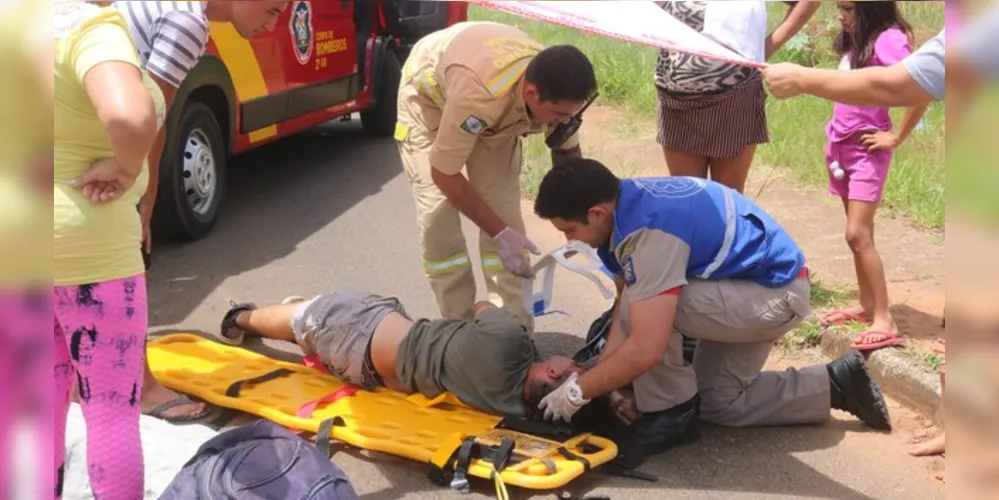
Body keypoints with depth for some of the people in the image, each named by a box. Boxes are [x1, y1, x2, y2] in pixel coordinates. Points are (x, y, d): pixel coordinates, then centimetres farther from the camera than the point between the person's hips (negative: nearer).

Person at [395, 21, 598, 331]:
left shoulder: (555, 88, -29)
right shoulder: (478, 94, -47)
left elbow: (566, 151, -7)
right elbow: (444, 174, -31)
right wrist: (499, 233, -30)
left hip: (500, 107, 4)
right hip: (428, 94, -4)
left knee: (504, 213, -6)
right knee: (438, 217, -12)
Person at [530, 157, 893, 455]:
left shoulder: (650, 230, -33)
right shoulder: (626, 206, -4)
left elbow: (646, 350, -35)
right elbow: (624, 303, 3)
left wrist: (578, 391, -22)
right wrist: (603, 373, -6)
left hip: (777, 293, -10)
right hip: (760, 284, 10)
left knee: (644, 304, -24)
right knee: (719, 402, 17)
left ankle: (670, 415, -4)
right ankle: (838, 383, 23)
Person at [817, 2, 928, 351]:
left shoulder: (888, 39, -16)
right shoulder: (856, 40, 9)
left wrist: (897, 138, -16)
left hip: (867, 150, -8)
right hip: (841, 145, 8)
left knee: (858, 235, -11)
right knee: (859, 233, 13)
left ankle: (884, 321, -7)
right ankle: (866, 305, 23)